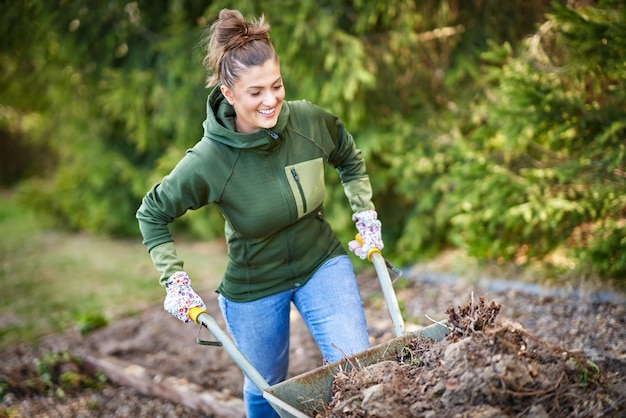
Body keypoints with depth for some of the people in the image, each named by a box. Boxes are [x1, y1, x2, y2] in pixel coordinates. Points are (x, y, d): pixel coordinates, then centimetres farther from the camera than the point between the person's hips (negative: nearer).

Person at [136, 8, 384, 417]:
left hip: (323, 265, 2)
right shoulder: (207, 161, -26)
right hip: (253, 290, -1)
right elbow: (152, 214, -9)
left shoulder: (311, 120, -18)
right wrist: (174, 279, -14)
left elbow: (350, 160, 6)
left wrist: (366, 213, -1)